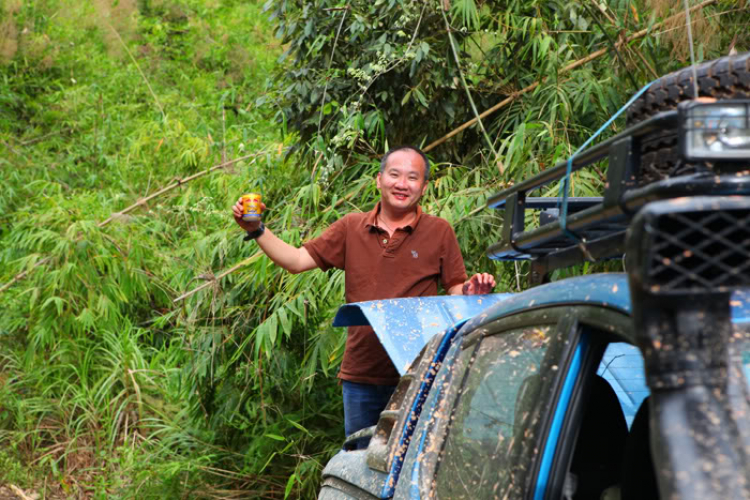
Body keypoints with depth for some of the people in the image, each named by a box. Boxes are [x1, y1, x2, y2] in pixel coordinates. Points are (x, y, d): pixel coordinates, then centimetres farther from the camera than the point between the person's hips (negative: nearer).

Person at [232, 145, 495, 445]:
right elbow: (297, 261, 7)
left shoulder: (439, 231, 2)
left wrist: (470, 293, -20)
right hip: (360, 375, 3)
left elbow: (455, 289, 2)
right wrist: (256, 230, -3)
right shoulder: (351, 228, 8)